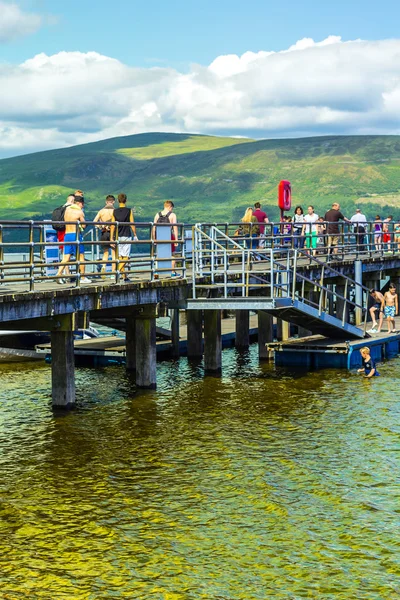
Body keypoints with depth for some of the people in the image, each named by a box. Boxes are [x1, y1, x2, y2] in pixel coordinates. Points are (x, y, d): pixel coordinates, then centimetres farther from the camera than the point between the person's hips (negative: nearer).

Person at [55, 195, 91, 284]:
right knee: (81, 256, 5)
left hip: (67, 235, 6)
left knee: (66, 257, 5)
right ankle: (83, 277, 9)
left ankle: (59, 274, -12)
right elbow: (83, 225, -3)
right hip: (75, 235, -6)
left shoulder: (67, 209, 10)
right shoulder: (80, 212, -7)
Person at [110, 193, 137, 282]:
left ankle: (125, 277, 13)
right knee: (126, 256, -1)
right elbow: (132, 224, -3)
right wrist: (135, 235, 6)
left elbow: (112, 225, 0)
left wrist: (111, 238, 2)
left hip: (117, 237, 3)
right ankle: (118, 270, -24)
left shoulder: (114, 211, 3)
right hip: (127, 236, -3)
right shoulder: (129, 211, -3)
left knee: (120, 256, 10)